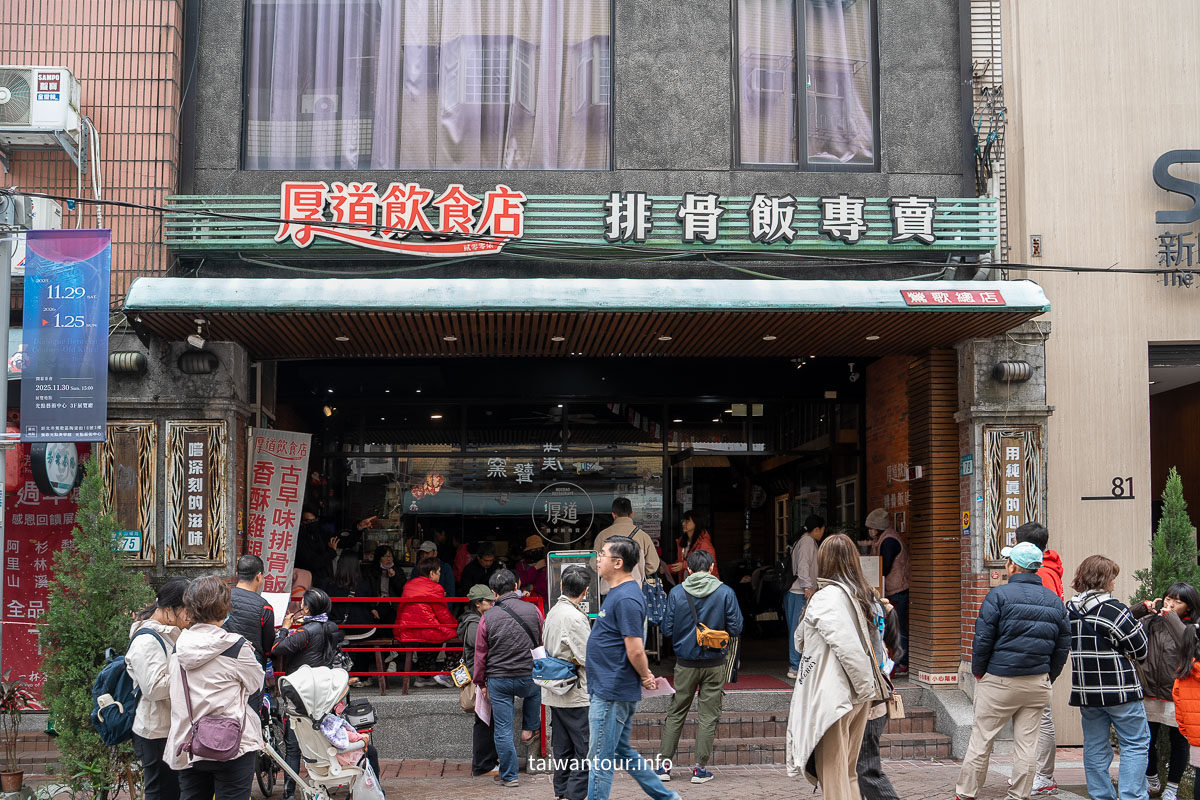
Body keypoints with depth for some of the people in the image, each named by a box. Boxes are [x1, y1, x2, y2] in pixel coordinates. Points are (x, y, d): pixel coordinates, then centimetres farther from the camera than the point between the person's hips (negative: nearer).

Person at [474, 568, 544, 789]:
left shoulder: (488, 618, -7)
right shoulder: (533, 610, -4)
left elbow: (480, 654, -2)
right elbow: (542, 642, 10)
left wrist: (481, 683, 11)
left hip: (498, 679, -1)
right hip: (529, 677, 2)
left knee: (503, 730, 6)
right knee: (535, 691, 38)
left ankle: (509, 776, 12)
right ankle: (529, 729, 37)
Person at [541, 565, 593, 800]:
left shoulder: (553, 612, 9)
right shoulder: (576, 617, -19)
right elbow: (589, 658, -18)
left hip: (555, 691, 9)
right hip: (577, 694, -9)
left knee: (562, 746, 15)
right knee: (586, 747, -2)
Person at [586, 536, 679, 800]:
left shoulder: (626, 598, -20)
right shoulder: (621, 593, 12)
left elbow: (635, 650, -23)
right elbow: (633, 648, 21)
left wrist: (646, 677, -7)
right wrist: (646, 678, 15)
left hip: (611, 694, -11)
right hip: (614, 691, 11)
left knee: (600, 759, -2)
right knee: (623, 752, 20)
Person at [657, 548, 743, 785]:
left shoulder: (676, 593, -6)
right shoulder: (725, 593, -8)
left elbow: (667, 630, -4)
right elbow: (736, 629, -7)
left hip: (685, 663, 1)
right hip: (714, 663, -1)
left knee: (676, 713, 12)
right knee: (709, 715, 8)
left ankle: (664, 764, 13)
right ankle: (700, 768, 9)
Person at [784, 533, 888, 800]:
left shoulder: (825, 598, -15)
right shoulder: (858, 595, 11)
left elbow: (848, 648, -19)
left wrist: (867, 688, -13)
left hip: (833, 696, -8)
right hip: (857, 698, 8)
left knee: (833, 777, -1)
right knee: (848, 773, 17)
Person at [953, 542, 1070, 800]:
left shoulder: (999, 595, -9)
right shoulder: (1054, 601, 8)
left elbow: (983, 638, -9)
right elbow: (1063, 645, 11)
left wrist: (978, 672, 2)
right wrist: (1048, 678, 17)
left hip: (1000, 680, -4)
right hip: (1037, 682, 5)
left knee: (981, 738, 3)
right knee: (1027, 741, 8)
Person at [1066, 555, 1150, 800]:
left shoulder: (1070, 610, 5)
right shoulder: (1112, 609, -15)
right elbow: (1140, 649, -10)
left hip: (1086, 690, 6)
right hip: (1119, 688, -6)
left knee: (1095, 747, 11)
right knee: (1135, 743, 3)